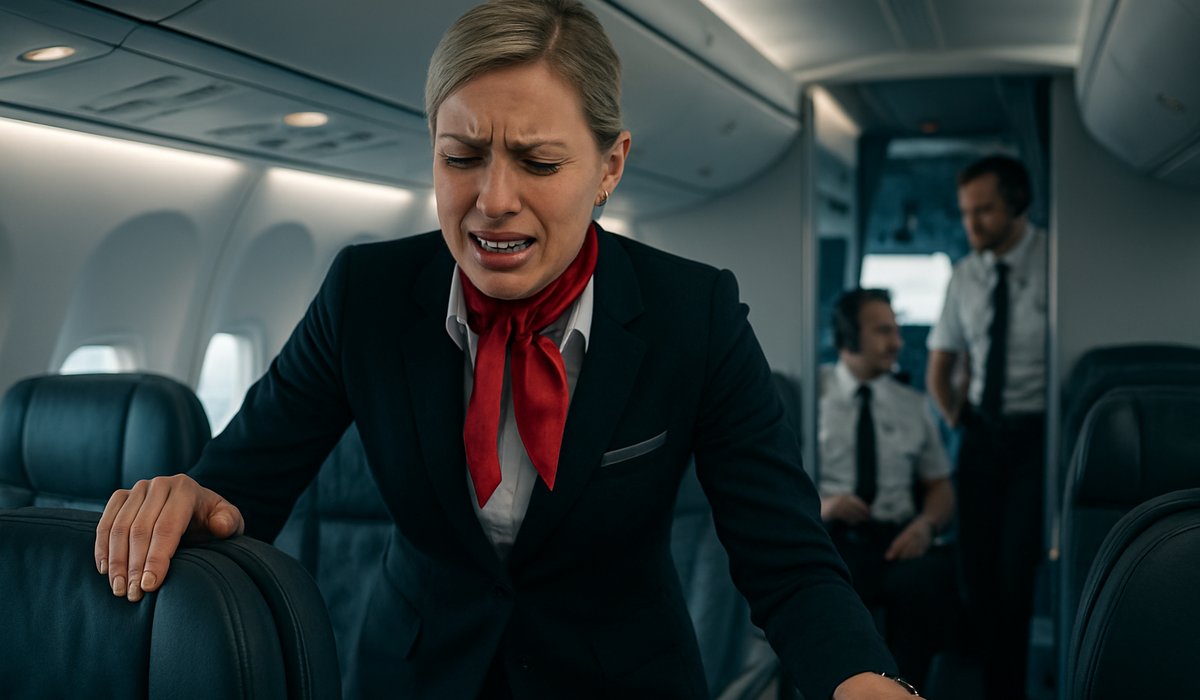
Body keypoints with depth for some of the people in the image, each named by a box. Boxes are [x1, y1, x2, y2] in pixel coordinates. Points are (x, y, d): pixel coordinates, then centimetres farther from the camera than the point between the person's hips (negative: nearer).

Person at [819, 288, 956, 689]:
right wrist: (818, 505, -15)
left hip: (896, 539, 3)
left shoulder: (913, 406, 19)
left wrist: (926, 524, -4)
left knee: (931, 577, -33)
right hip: (828, 536, -2)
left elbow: (941, 487, 19)